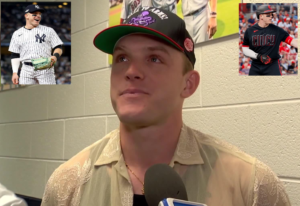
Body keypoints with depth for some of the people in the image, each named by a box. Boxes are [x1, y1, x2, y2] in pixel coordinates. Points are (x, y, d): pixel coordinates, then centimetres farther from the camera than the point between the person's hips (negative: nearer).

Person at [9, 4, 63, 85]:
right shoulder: (17, 34, 15)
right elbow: (15, 56, 15)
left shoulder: (48, 30, 10)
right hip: (27, 70, 2)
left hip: (45, 69, -2)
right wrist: (15, 72, 4)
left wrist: (55, 56, -15)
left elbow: (58, 48, 7)